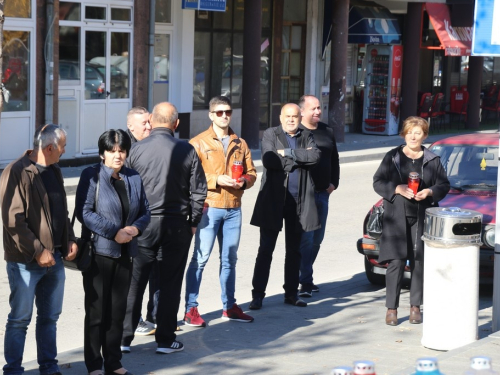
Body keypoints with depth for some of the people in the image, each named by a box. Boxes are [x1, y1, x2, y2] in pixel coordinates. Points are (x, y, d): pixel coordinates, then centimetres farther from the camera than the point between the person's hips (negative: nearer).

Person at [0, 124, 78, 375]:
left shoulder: (53, 171, 12)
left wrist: (70, 240, 6)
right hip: (26, 260, -8)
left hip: (54, 258, 8)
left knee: (50, 316, 14)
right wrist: (38, 251, -18)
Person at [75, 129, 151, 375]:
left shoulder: (133, 178, 10)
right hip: (99, 252, -5)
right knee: (97, 310, 0)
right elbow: (84, 211, -13)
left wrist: (135, 228, -10)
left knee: (118, 310, 9)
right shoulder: (91, 176, -6)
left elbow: (145, 212, 11)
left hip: (125, 253, 5)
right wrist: (114, 232, -18)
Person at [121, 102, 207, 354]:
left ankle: (124, 339, 10)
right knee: (170, 283, 8)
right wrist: (193, 222, 11)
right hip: (177, 225, 0)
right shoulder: (187, 151, -3)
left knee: (134, 282, 7)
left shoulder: (137, 149, -5)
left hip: (143, 223, 0)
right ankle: (165, 340, 12)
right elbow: (198, 191, -1)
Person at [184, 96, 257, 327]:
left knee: (230, 259, 13)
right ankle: (191, 309, -2)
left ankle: (229, 306, 23)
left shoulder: (239, 144, 14)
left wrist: (244, 181, -6)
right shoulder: (198, 143, -2)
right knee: (201, 258, -7)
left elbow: (251, 172, 15)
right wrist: (216, 180, -19)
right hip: (209, 208, -5)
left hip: (233, 209, 5)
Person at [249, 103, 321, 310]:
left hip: (298, 202, 3)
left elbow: (315, 156, -10)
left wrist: (288, 153, -16)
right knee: (266, 249, -1)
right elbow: (268, 160, -16)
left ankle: (291, 293, 21)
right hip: (273, 200, -3)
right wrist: (300, 158, -13)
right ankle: (258, 294, 3)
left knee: (294, 250, 12)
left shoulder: (306, 136, 10)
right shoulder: (270, 134, 1)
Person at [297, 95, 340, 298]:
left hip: (322, 193, 7)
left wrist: (334, 182, 12)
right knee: (305, 238, -9)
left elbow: (334, 159, 22)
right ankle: (305, 281, -6)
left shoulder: (327, 131, 13)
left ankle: (305, 276, 23)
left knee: (317, 239, 12)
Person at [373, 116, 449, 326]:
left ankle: (415, 306, 13)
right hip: (397, 216, -1)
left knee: (420, 261, 2)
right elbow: (378, 183, 3)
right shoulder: (392, 157, 7)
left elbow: (444, 185, 11)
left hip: (422, 217, 2)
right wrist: (397, 189, -13)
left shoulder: (432, 160, 10)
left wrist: (429, 192, -9)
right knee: (396, 262, -6)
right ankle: (391, 308, 0)